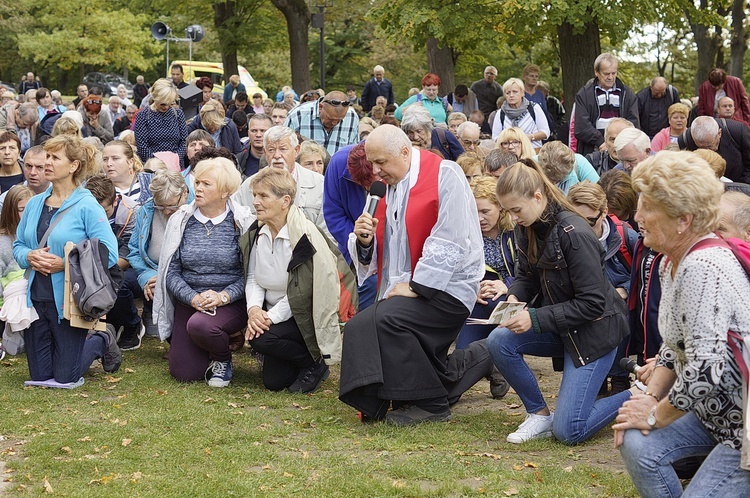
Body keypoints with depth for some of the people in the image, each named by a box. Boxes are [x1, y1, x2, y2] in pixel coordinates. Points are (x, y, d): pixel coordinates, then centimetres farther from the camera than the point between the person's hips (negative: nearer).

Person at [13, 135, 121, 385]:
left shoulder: (87, 206, -12)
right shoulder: (35, 204, 7)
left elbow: (108, 254, -17)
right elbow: (18, 245, 15)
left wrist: (65, 264, -22)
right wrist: (30, 257, -8)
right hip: (36, 297, 6)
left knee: (65, 378, 3)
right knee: (39, 376, 12)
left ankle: (103, 341, 30)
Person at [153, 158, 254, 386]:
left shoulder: (242, 222, -6)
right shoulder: (180, 220, 2)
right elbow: (171, 272, -1)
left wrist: (222, 297, -24)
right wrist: (194, 298, -17)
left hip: (231, 302, -3)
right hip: (188, 302, 4)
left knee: (200, 325, -35)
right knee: (184, 373, -4)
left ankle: (223, 360, -1)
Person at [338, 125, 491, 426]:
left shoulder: (444, 175, -8)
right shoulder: (392, 188, 15)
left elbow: (451, 243, -17)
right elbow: (385, 252, 18)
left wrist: (414, 286, -18)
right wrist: (365, 241, -5)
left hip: (445, 286, -9)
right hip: (406, 288, 9)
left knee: (386, 319, -29)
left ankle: (429, 403, -12)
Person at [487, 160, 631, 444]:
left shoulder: (574, 234, -26)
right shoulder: (527, 229, -3)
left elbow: (592, 303, -24)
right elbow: (526, 275, 12)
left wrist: (536, 319, -27)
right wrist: (514, 297, -12)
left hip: (595, 329, -8)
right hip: (560, 326, 8)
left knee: (568, 431, -12)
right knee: (499, 341, -19)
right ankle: (540, 415, -1)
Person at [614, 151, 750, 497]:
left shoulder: (702, 269, -27)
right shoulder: (672, 263, 5)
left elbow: (704, 371, -32)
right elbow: (674, 347, 15)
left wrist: (655, 416, -16)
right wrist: (650, 396, -1)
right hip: (715, 411, 9)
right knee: (636, 444, -8)